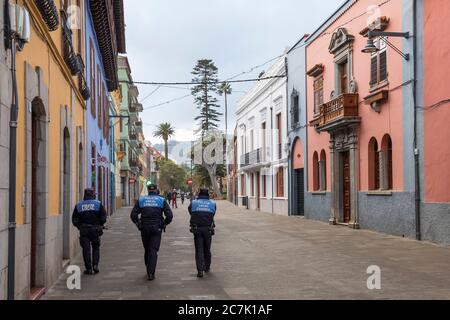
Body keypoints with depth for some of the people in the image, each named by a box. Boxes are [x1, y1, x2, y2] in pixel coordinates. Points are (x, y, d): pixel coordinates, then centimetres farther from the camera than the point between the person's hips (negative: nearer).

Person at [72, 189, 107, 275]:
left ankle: (89, 268, 3)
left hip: (83, 230, 1)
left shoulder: (78, 205, 6)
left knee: (86, 249, 4)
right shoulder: (98, 204, 1)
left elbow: (74, 220, 3)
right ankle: (95, 265, 3)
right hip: (95, 230, -1)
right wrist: (100, 225, 13)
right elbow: (104, 217, -3)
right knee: (95, 247, 15)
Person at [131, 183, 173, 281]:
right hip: (156, 229, -2)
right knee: (153, 250, -2)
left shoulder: (141, 200, 5)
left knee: (147, 250, 16)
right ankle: (151, 273, -10)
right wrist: (164, 224, 5)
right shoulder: (162, 200, 1)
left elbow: (133, 215, -2)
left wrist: (138, 224, 10)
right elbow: (169, 215, -9)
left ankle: (149, 271, 26)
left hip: (144, 228, 2)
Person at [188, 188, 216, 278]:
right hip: (208, 229, 1)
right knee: (207, 249, 16)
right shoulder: (212, 204, 5)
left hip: (197, 229, -1)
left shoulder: (193, 203, 3)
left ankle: (200, 270, -10)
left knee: (199, 250, 1)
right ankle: (207, 267, 31)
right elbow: (213, 215, 10)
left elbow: (190, 213, 10)